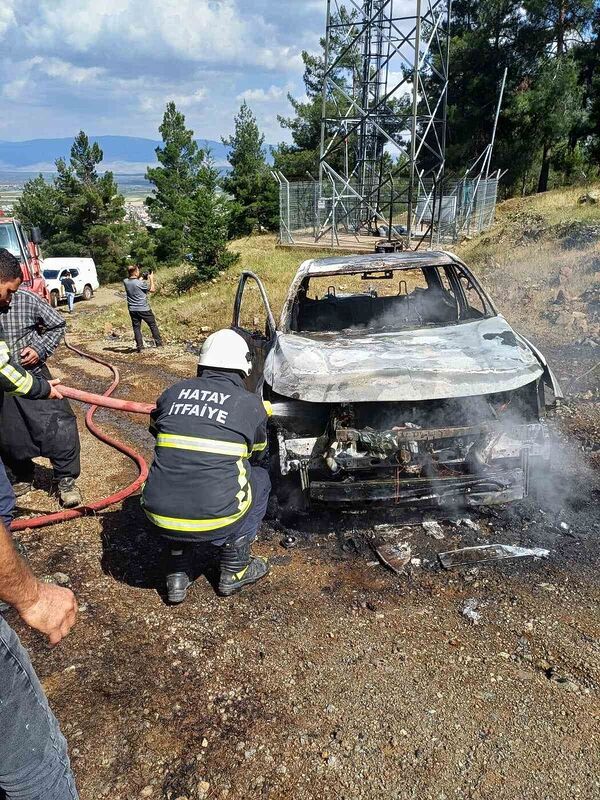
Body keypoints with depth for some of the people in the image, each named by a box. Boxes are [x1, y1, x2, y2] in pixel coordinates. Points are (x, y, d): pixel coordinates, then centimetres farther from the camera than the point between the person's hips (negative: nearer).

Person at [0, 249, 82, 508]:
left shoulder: (26, 299, -14)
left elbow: (57, 325, 1)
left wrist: (40, 349, -12)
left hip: (34, 377, -1)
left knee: (60, 427, -7)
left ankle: (65, 480, 12)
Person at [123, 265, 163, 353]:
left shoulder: (125, 282, -2)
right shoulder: (141, 283, -18)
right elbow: (152, 290, -5)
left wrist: (142, 278, 16)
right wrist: (151, 278, 4)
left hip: (132, 309, 4)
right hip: (144, 309, -4)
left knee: (136, 327, 9)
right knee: (153, 325, 12)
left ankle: (139, 346, 7)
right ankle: (159, 343, 19)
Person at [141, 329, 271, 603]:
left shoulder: (172, 392, 8)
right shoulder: (251, 405, 1)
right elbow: (258, 455, 20)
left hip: (160, 516, 3)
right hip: (214, 520, -3)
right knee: (259, 479, 23)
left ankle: (177, 575, 30)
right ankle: (235, 572, 28)